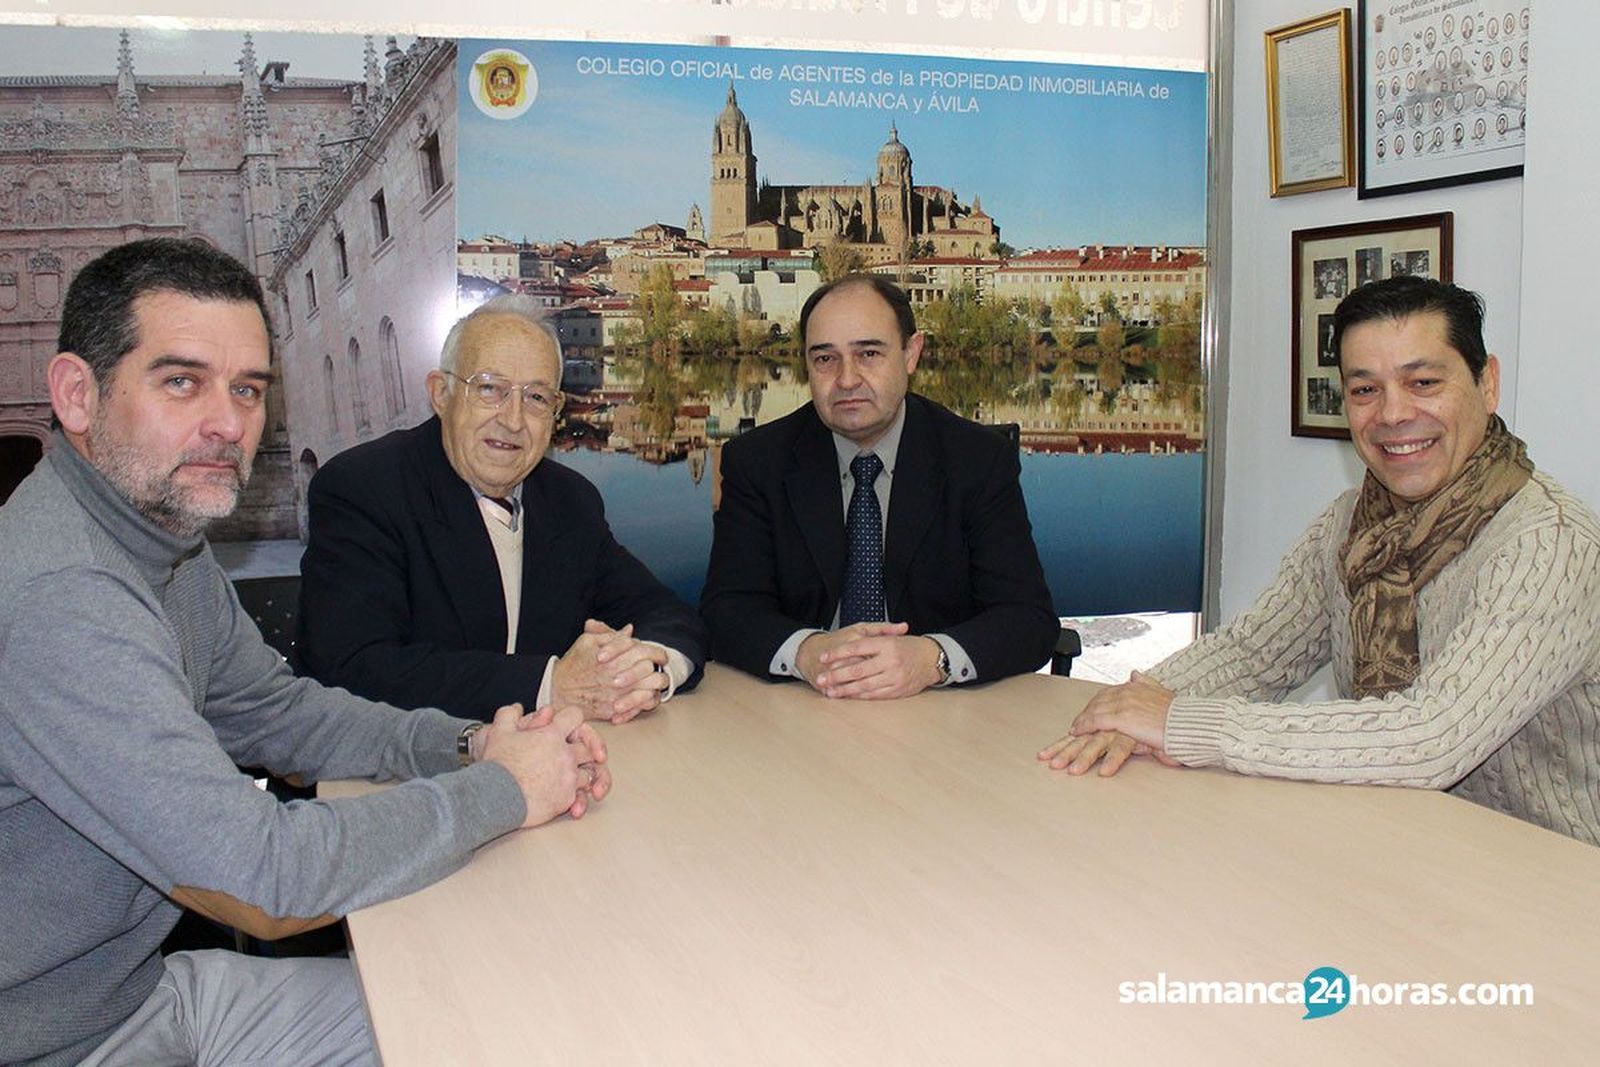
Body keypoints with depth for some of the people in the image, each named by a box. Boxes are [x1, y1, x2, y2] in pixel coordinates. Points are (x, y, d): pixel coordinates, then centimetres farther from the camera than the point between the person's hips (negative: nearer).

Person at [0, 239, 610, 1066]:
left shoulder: (171, 547, 2)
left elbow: (276, 712, 12)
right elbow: (264, 882, -31)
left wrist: (462, 745, -6)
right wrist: (500, 790, -18)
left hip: (144, 983, 8)